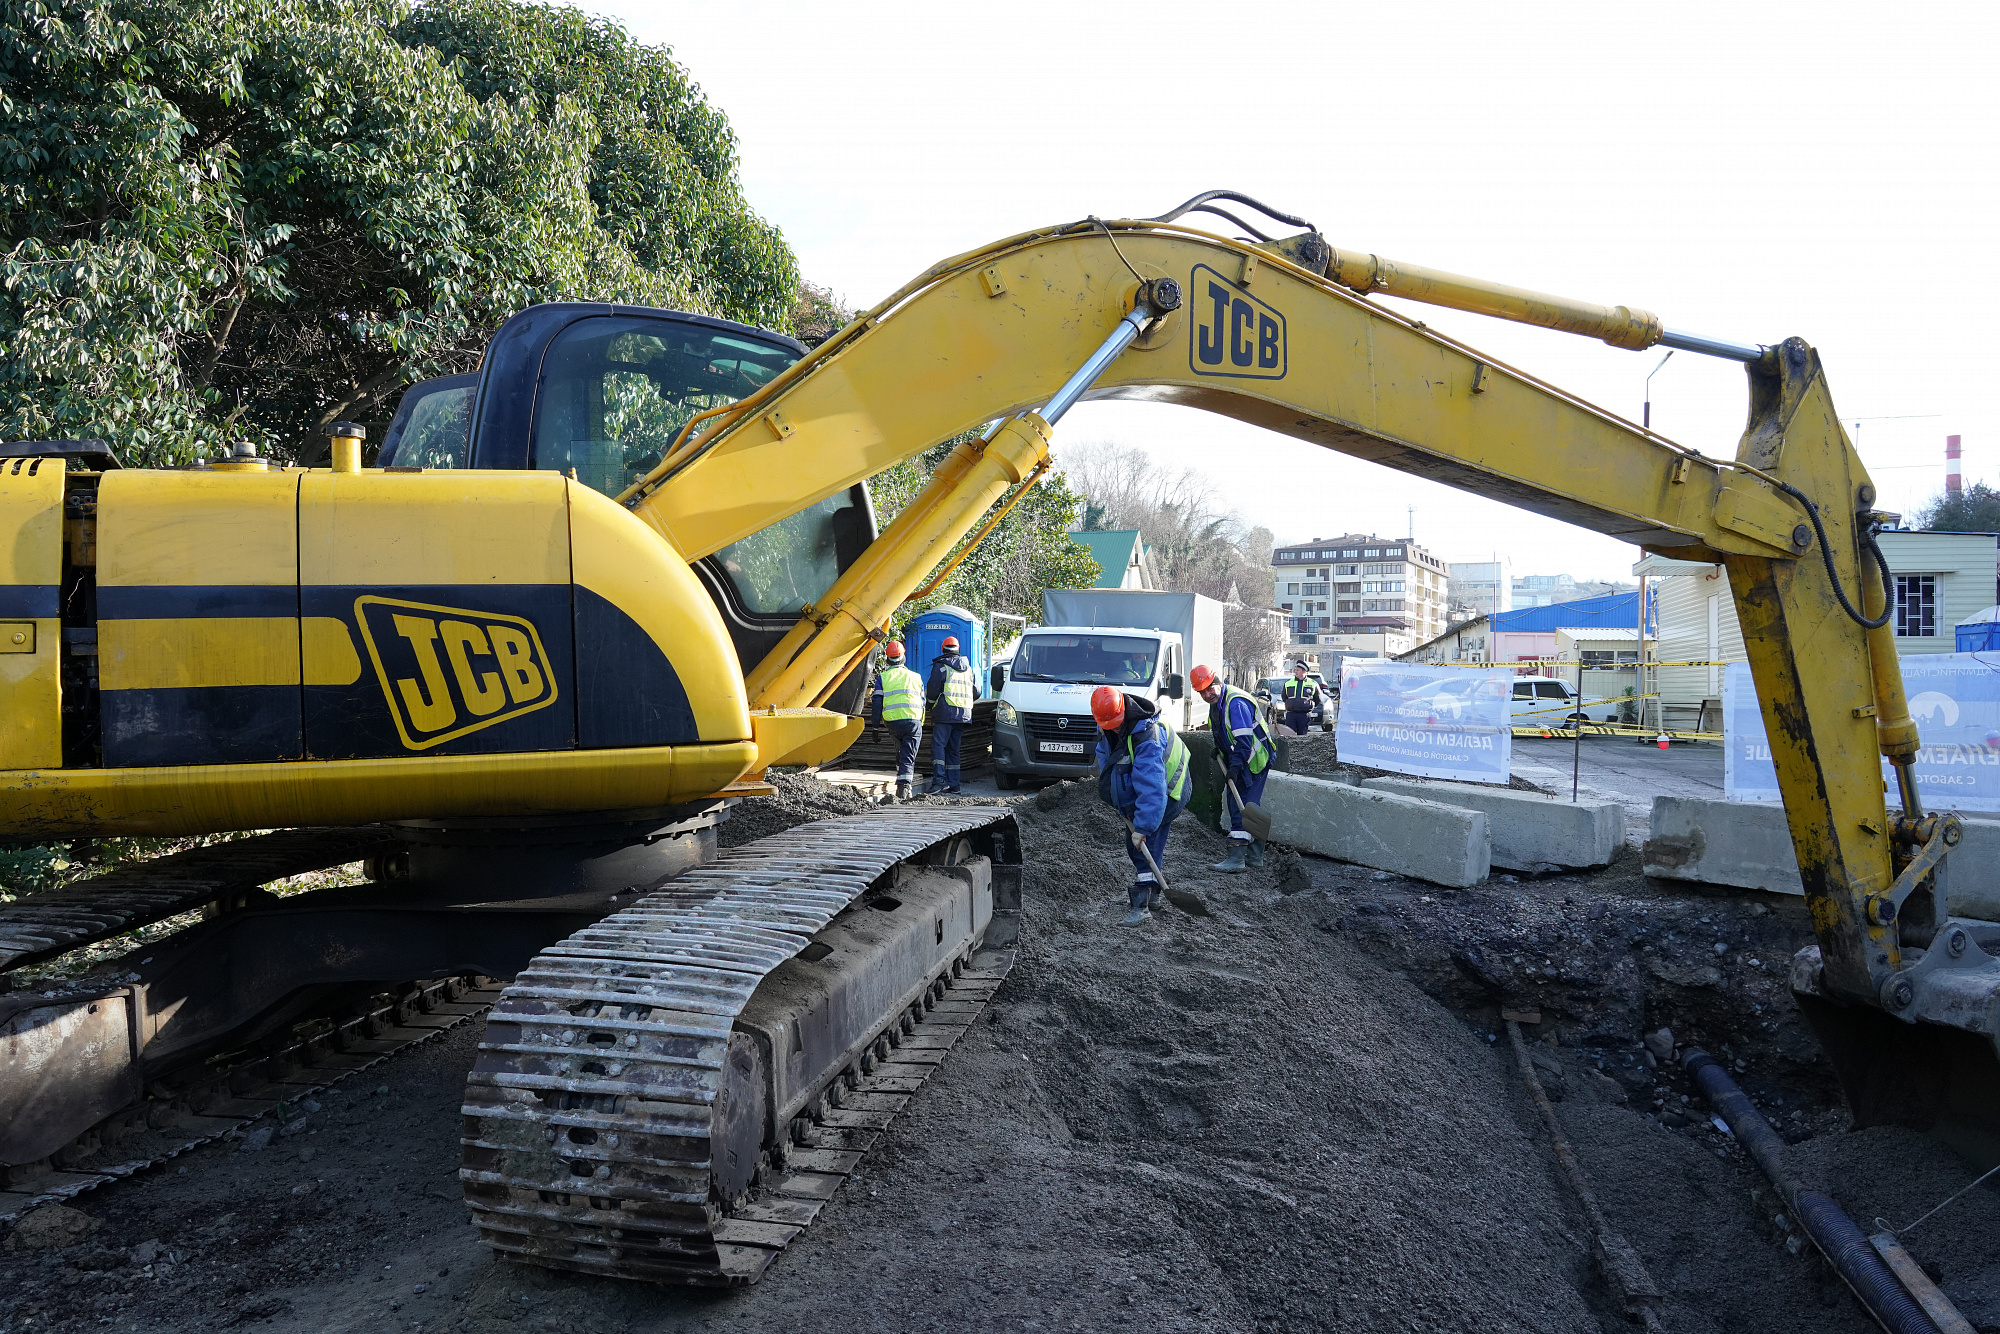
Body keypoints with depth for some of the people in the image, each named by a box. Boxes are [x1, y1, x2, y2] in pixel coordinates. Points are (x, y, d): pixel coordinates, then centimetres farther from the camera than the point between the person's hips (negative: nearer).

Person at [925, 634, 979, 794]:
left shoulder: (940, 667, -1)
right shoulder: (969, 668, 18)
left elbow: (932, 691, -3)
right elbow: (976, 692, 21)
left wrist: (930, 703, 17)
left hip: (945, 713, -6)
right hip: (964, 714, 6)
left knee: (938, 745, -7)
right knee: (953, 749, 10)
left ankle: (939, 779, -21)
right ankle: (953, 784, 6)